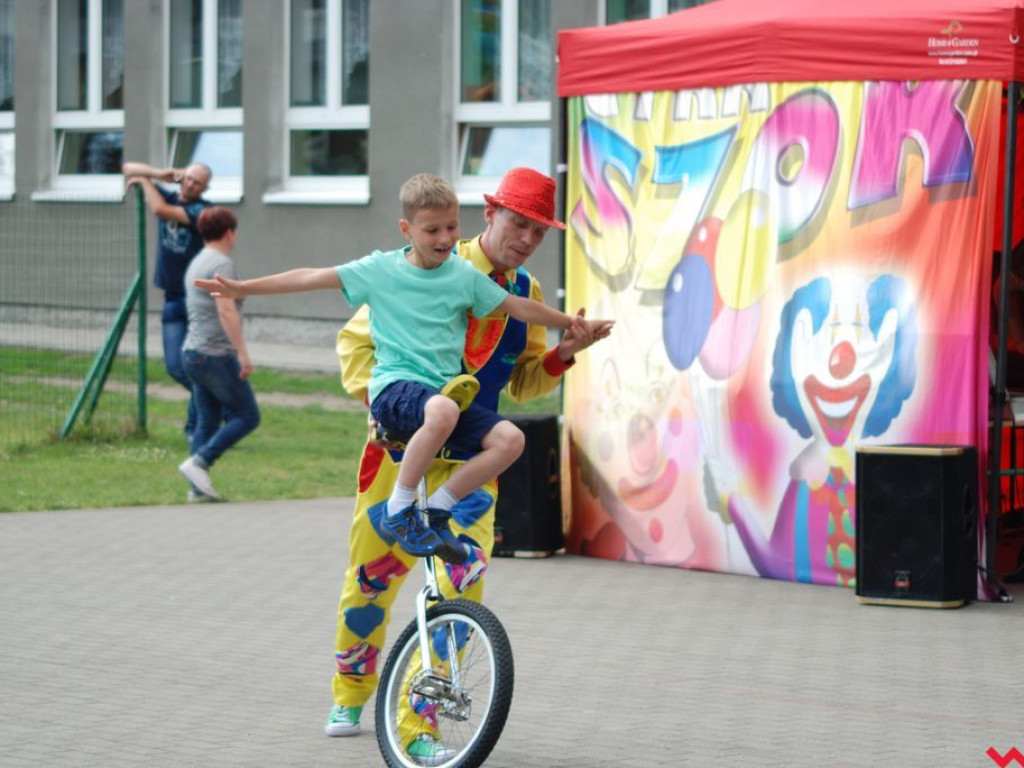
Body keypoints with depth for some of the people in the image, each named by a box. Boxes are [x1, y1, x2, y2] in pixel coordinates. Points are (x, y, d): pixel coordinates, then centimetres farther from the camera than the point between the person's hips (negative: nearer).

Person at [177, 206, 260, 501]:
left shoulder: (196, 263, 17)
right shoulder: (221, 263, -12)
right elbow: (226, 311, -23)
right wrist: (242, 353, -24)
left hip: (193, 352, 9)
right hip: (216, 355, -9)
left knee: (207, 420, 10)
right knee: (247, 415, -3)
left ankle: (198, 487, 5)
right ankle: (198, 463, -11)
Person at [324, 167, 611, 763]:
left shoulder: (526, 294, 5)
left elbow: (522, 383, 12)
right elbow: (356, 340, -1)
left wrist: (562, 355, -6)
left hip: (468, 461, 2)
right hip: (400, 447, -2)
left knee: (464, 581, -16)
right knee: (371, 578, 8)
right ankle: (350, 695, 35)